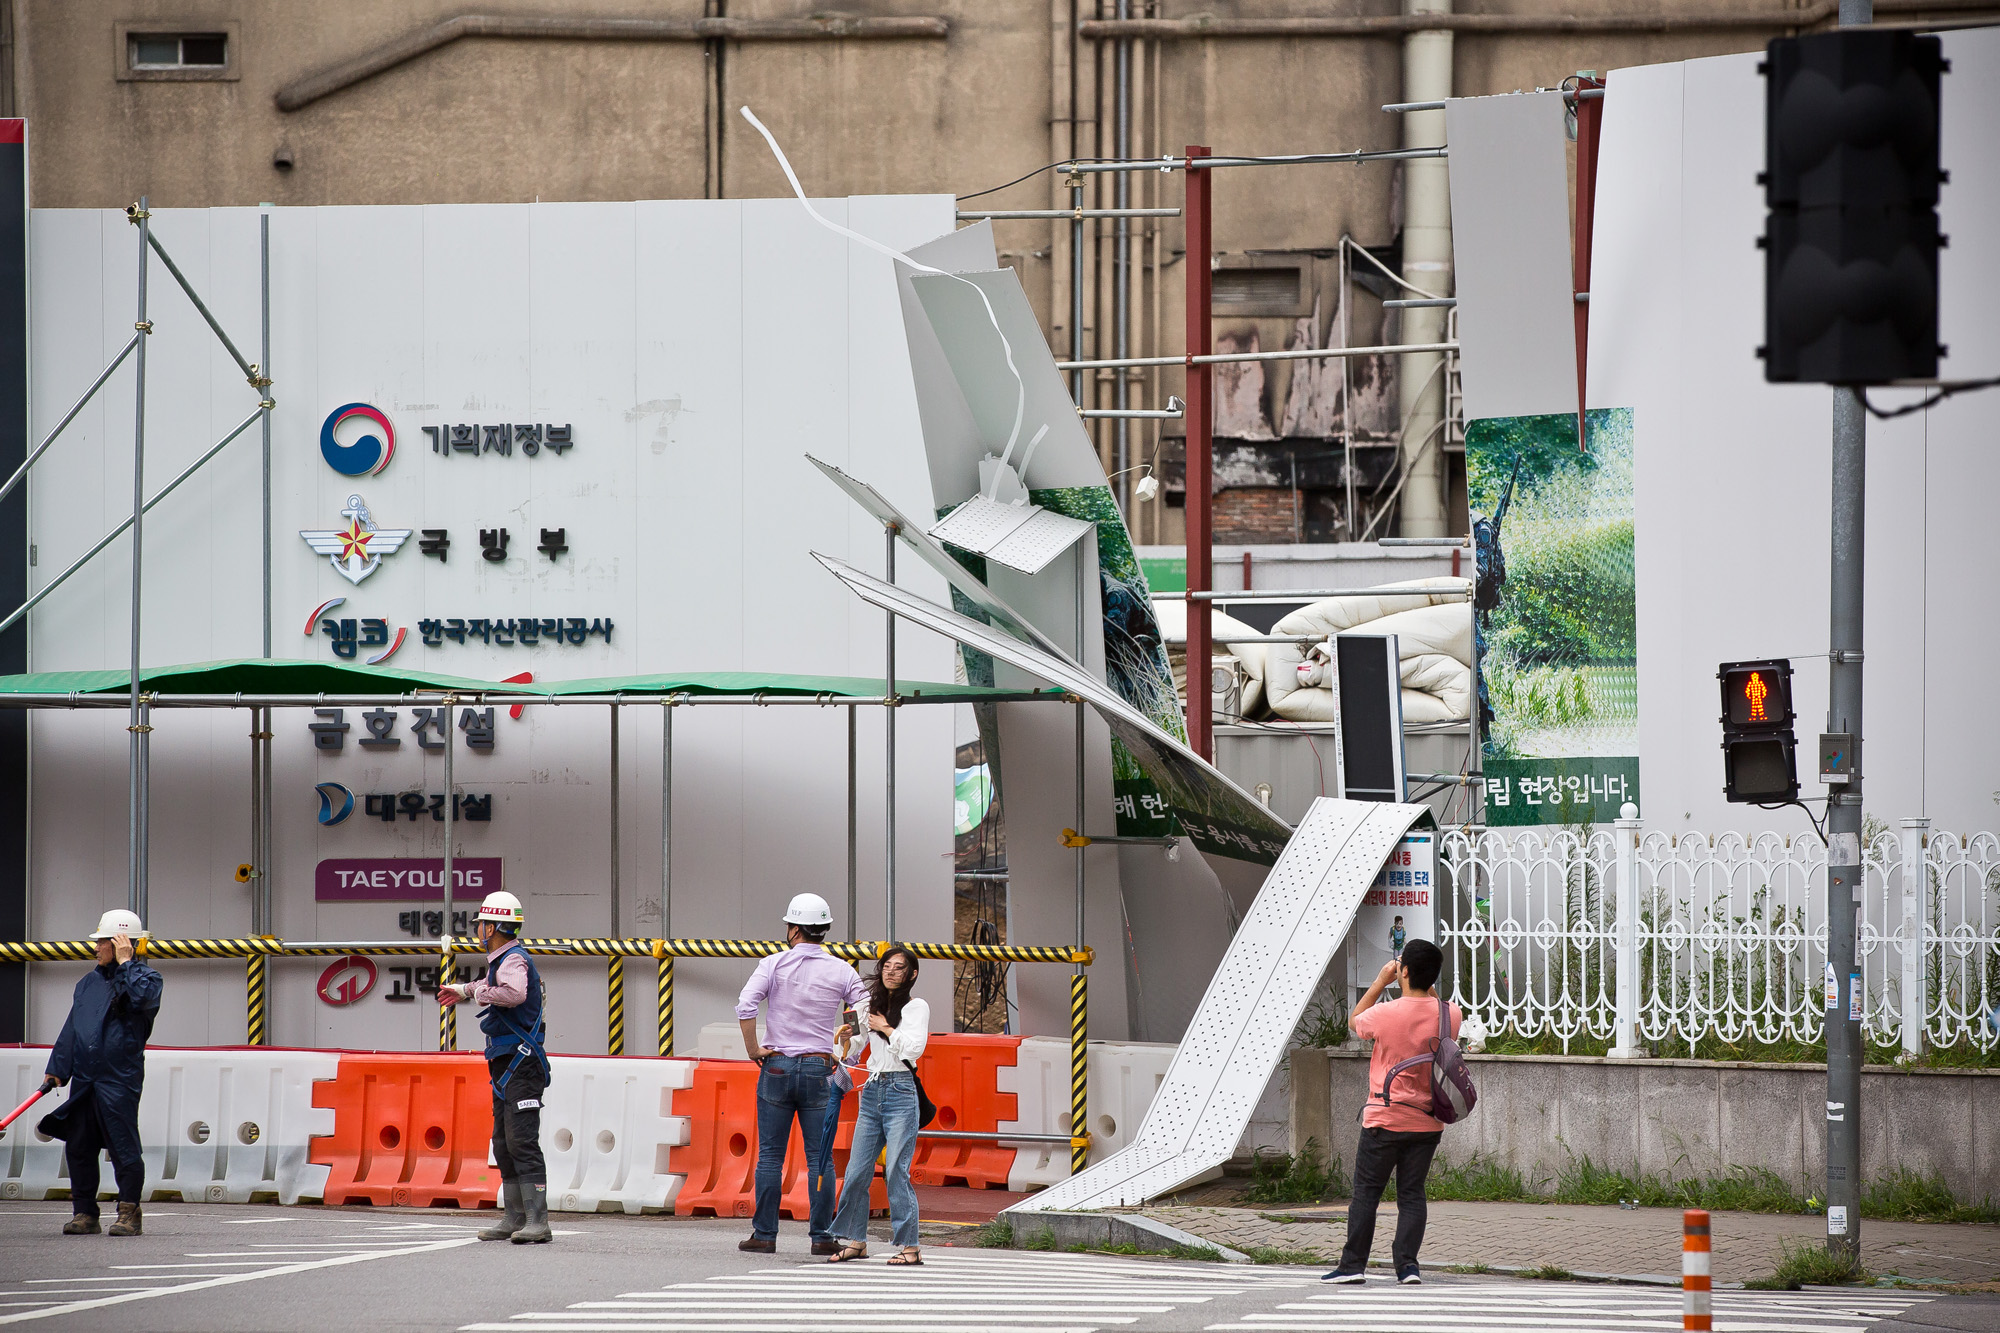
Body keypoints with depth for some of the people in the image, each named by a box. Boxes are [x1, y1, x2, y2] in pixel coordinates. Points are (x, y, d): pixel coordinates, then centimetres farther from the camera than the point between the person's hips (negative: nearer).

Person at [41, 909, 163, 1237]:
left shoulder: (145, 977, 1)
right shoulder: (89, 982, 18)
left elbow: (143, 997, -24)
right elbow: (71, 1029, 19)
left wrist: (124, 963, -13)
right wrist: (57, 1069, 13)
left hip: (120, 1078, -6)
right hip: (83, 1080, 6)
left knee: (124, 1147, -6)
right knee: (78, 1147, 6)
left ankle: (129, 1214, -1)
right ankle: (84, 1213, 14)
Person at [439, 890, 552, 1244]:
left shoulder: (514, 960, -15)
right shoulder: (501, 961, 17)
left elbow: (514, 992, -38)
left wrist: (482, 994, -22)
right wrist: (464, 989, 49)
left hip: (521, 1065, -11)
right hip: (506, 1067, 11)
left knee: (522, 1142, -15)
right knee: (504, 1145, 13)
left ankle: (537, 1222, -19)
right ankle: (515, 1218, 18)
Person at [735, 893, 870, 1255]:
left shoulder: (774, 964, -3)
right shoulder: (841, 971, 2)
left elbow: (745, 1005, -15)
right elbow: (866, 1014, -1)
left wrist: (753, 1049, -5)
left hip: (776, 1066, -1)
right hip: (819, 1068, 1)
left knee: (770, 1154, 4)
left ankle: (764, 1234, 2)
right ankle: (822, 1235, 1)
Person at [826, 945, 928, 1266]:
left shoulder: (917, 1007, 2)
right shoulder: (870, 1007, 16)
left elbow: (915, 1047, -11)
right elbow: (852, 1053, 18)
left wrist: (887, 1029, -5)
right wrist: (845, 1037, -2)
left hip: (900, 1092, -6)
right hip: (872, 1091, 6)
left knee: (896, 1171, -10)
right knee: (857, 1171, 2)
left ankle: (910, 1246, -6)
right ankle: (856, 1241, 12)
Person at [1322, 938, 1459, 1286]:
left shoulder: (1386, 1014, -15)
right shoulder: (1451, 1016, -5)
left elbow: (1354, 1022, 7)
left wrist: (1380, 982, 7)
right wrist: (1428, 984, 13)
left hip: (1385, 1119, -3)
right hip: (1428, 1121, 3)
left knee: (1366, 1191, 6)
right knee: (1412, 1193, 8)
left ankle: (1353, 1264, 7)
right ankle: (1408, 1263, 0)